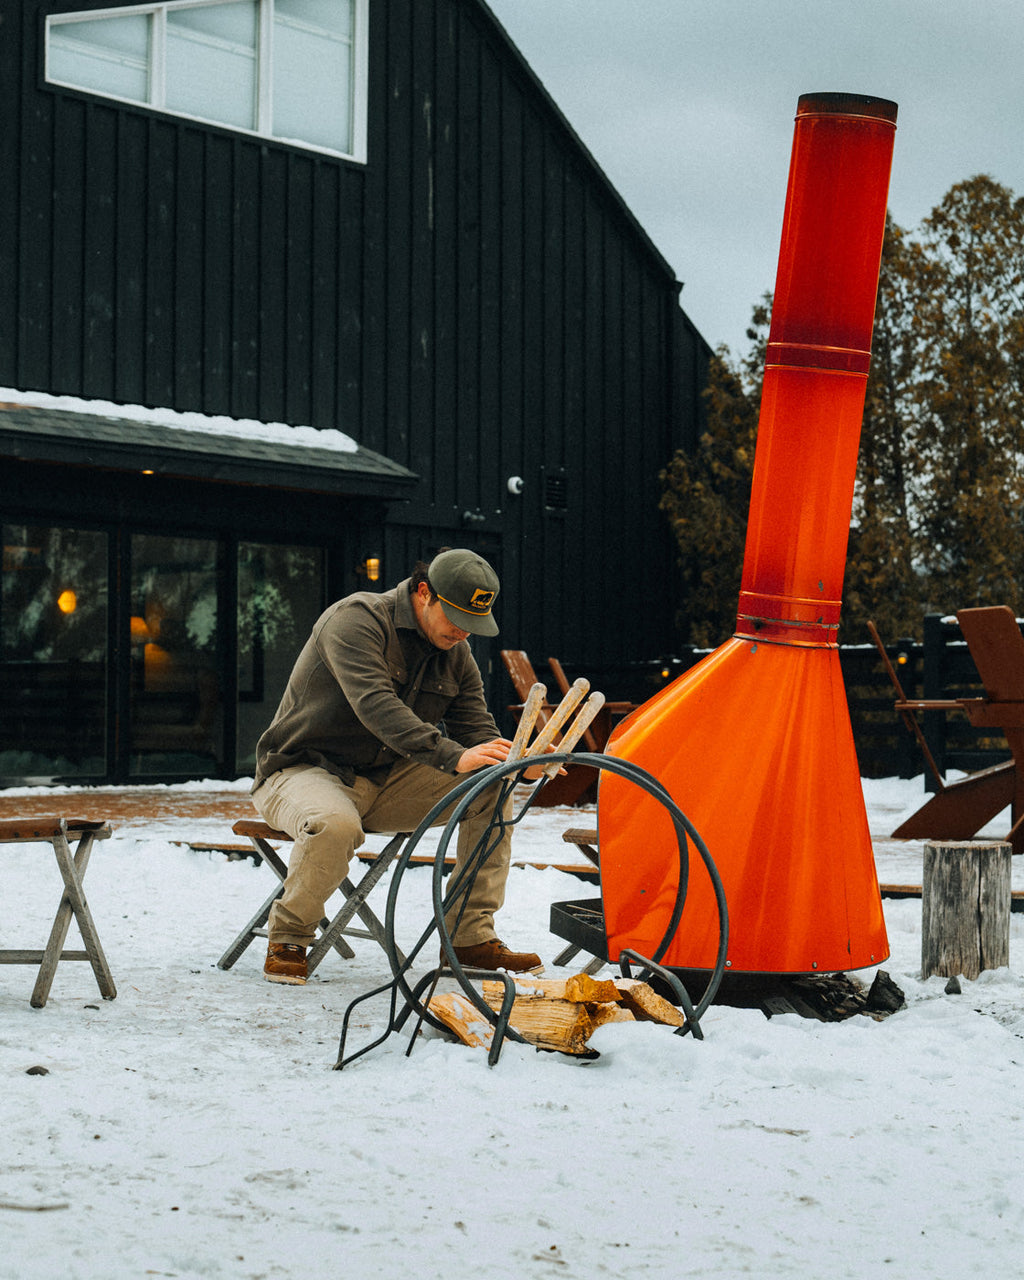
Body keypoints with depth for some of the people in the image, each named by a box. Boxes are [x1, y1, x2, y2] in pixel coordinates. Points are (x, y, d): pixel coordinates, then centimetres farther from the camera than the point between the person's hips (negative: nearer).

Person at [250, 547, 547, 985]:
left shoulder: (455, 654, 4)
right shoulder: (355, 619, -20)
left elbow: (476, 729, 0)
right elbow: (376, 707, -35)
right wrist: (453, 756, -45)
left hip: (384, 782, 7)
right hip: (303, 771, -7)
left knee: (491, 789, -10)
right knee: (335, 824, -40)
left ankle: (472, 936, -5)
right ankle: (288, 936, -12)